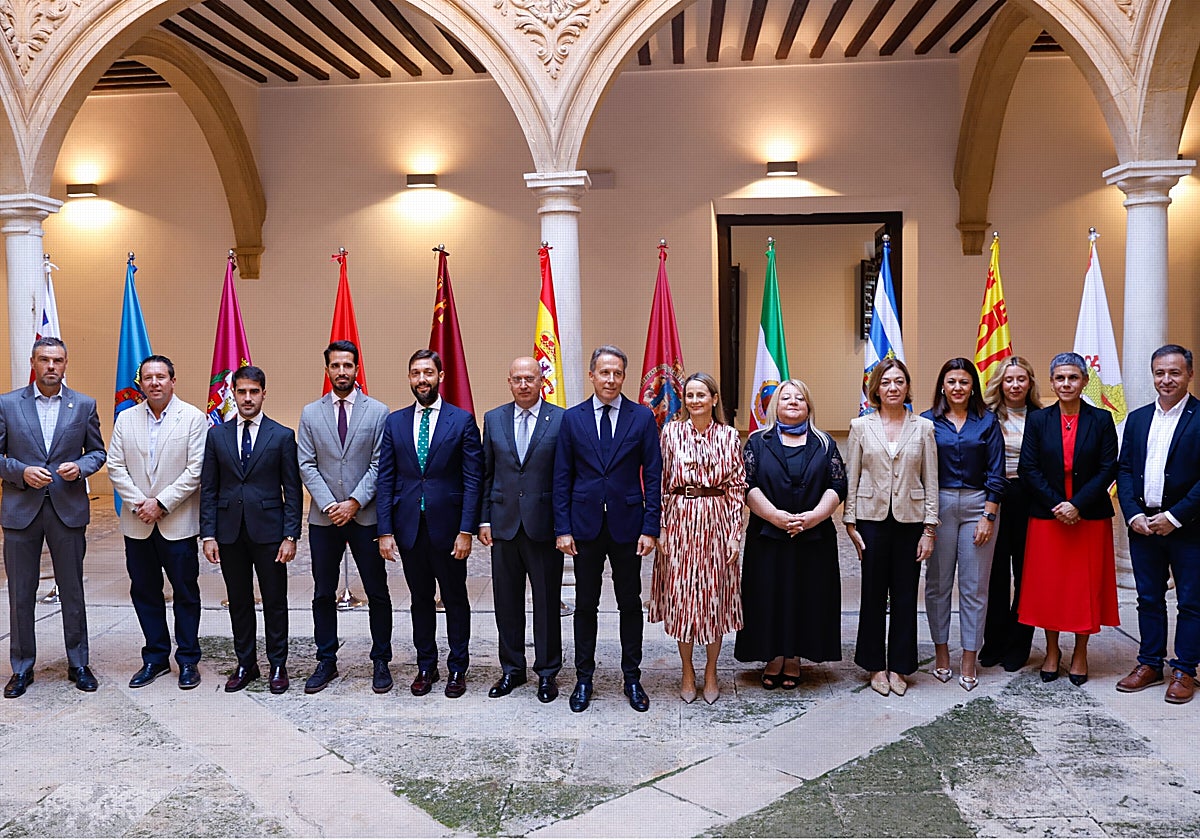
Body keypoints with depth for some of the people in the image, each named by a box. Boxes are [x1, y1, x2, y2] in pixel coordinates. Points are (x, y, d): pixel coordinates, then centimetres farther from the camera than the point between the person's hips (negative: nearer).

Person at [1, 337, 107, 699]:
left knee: (73, 591, 9)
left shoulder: (84, 405, 3)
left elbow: (98, 452, 8)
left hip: (68, 509, 0)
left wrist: (80, 467, -12)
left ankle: (78, 664, 21)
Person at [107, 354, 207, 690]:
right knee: (144, 593, 11)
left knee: (185, 593, 5)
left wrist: (161, 503, -15)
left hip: (178, 522, -4)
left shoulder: (193, 418, -4)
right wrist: (139, 503, -9)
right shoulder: (126, 419, 7)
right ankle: (155, 658, 23)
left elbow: (195, 470, -10)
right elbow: (115, 466, 3)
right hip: (137, 524, 4)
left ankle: (187, 659, 16)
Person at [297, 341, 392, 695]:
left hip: (366, 516, -2)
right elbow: (307, 465, 2)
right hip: (324, 518, 2)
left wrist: (354, 502, -13)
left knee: (377, 593, 4)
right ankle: (326, 662, 21)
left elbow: (379, 463, -4)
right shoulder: (310, 413, 6)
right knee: (323, 594, 9)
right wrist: (329, 505, -10)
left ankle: (381, 662, 16)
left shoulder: (378, 411, 0)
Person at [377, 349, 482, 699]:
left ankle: (457, 668, 20)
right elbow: (385, 480, 4)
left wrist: (466, 530, -12)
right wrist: (385, 531, -2)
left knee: (455, 600, 8)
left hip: (448, 527, -2)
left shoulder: (462, 420, -2)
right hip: (409, 526, 3)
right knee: (420, 600, 13)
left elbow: (472, 479, -5)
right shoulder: (395, 422, 7)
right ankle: (426, 666, 26)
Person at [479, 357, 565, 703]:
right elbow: (486, 474, 10)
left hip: (544, 526, -3)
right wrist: (484, 519, 4)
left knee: (547, 603, 6)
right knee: (507, 602, 11)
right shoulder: (493, 419, 8)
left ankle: (547, 672, 20)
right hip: (504, 525, 3)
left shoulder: (560, 420, -3)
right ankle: (512, 669, 25)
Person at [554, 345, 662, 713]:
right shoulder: (572, 418, 2)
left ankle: (632, 678, 23)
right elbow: (562, 477, 2)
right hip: (585, 525, 1)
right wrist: (562, 528, -3)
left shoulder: (643, 417, -1)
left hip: (627, 525, 0)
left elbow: (653, 475, -1)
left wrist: (650, 528, -7)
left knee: (630, 604, 10)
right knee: (585, 604, 10)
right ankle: (584, 678, 23)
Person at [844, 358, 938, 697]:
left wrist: (929, 528, -1)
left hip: (910, 520, 1)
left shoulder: (923, 428, 4)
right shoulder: (861, 427, 2)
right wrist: (850, 524, -2)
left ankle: (899, 666, 19)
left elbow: (931, 481, 3)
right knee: (873, 595, 6)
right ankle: (876, 665, 19)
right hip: (872, 520, 0)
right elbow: (851, 479, 3)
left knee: (905, 596, 6)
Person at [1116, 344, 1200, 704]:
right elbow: (1124, 469, 8)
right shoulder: (1137, 418, 10)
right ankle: (1150, 664, 22)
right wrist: (1133, 515, -4)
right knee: (1149, 599, 12)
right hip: (1143, 524, 5)